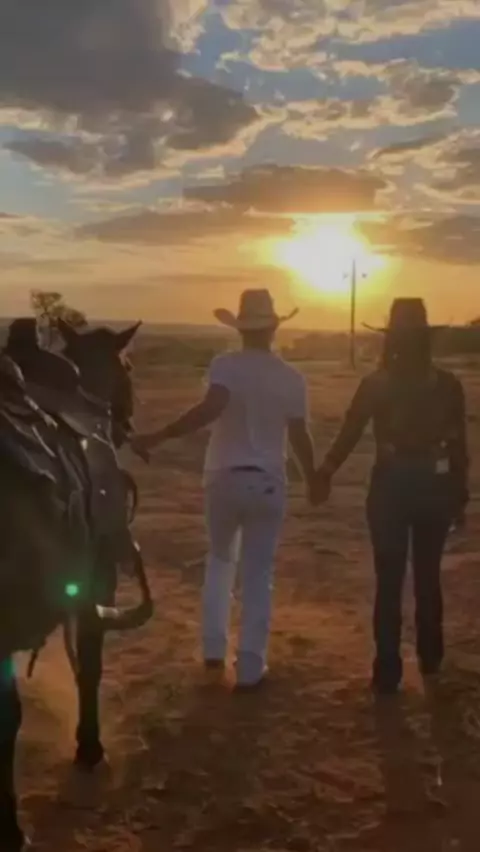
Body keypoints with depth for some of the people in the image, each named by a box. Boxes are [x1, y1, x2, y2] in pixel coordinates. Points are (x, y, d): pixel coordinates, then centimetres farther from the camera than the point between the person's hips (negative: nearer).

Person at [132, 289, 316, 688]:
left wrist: (158, 437, -29)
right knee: (258, 576, 7)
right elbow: (299, 437, 1)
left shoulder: (225, 365, -9)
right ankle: (250, 668, 10)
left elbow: (211, 408, -28)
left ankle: (214, 647, 23)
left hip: (223, 479, 0)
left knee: (220, 559, 24)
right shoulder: (292, 378, -2)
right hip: (268, 484, 0)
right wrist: (313, 479, 17)